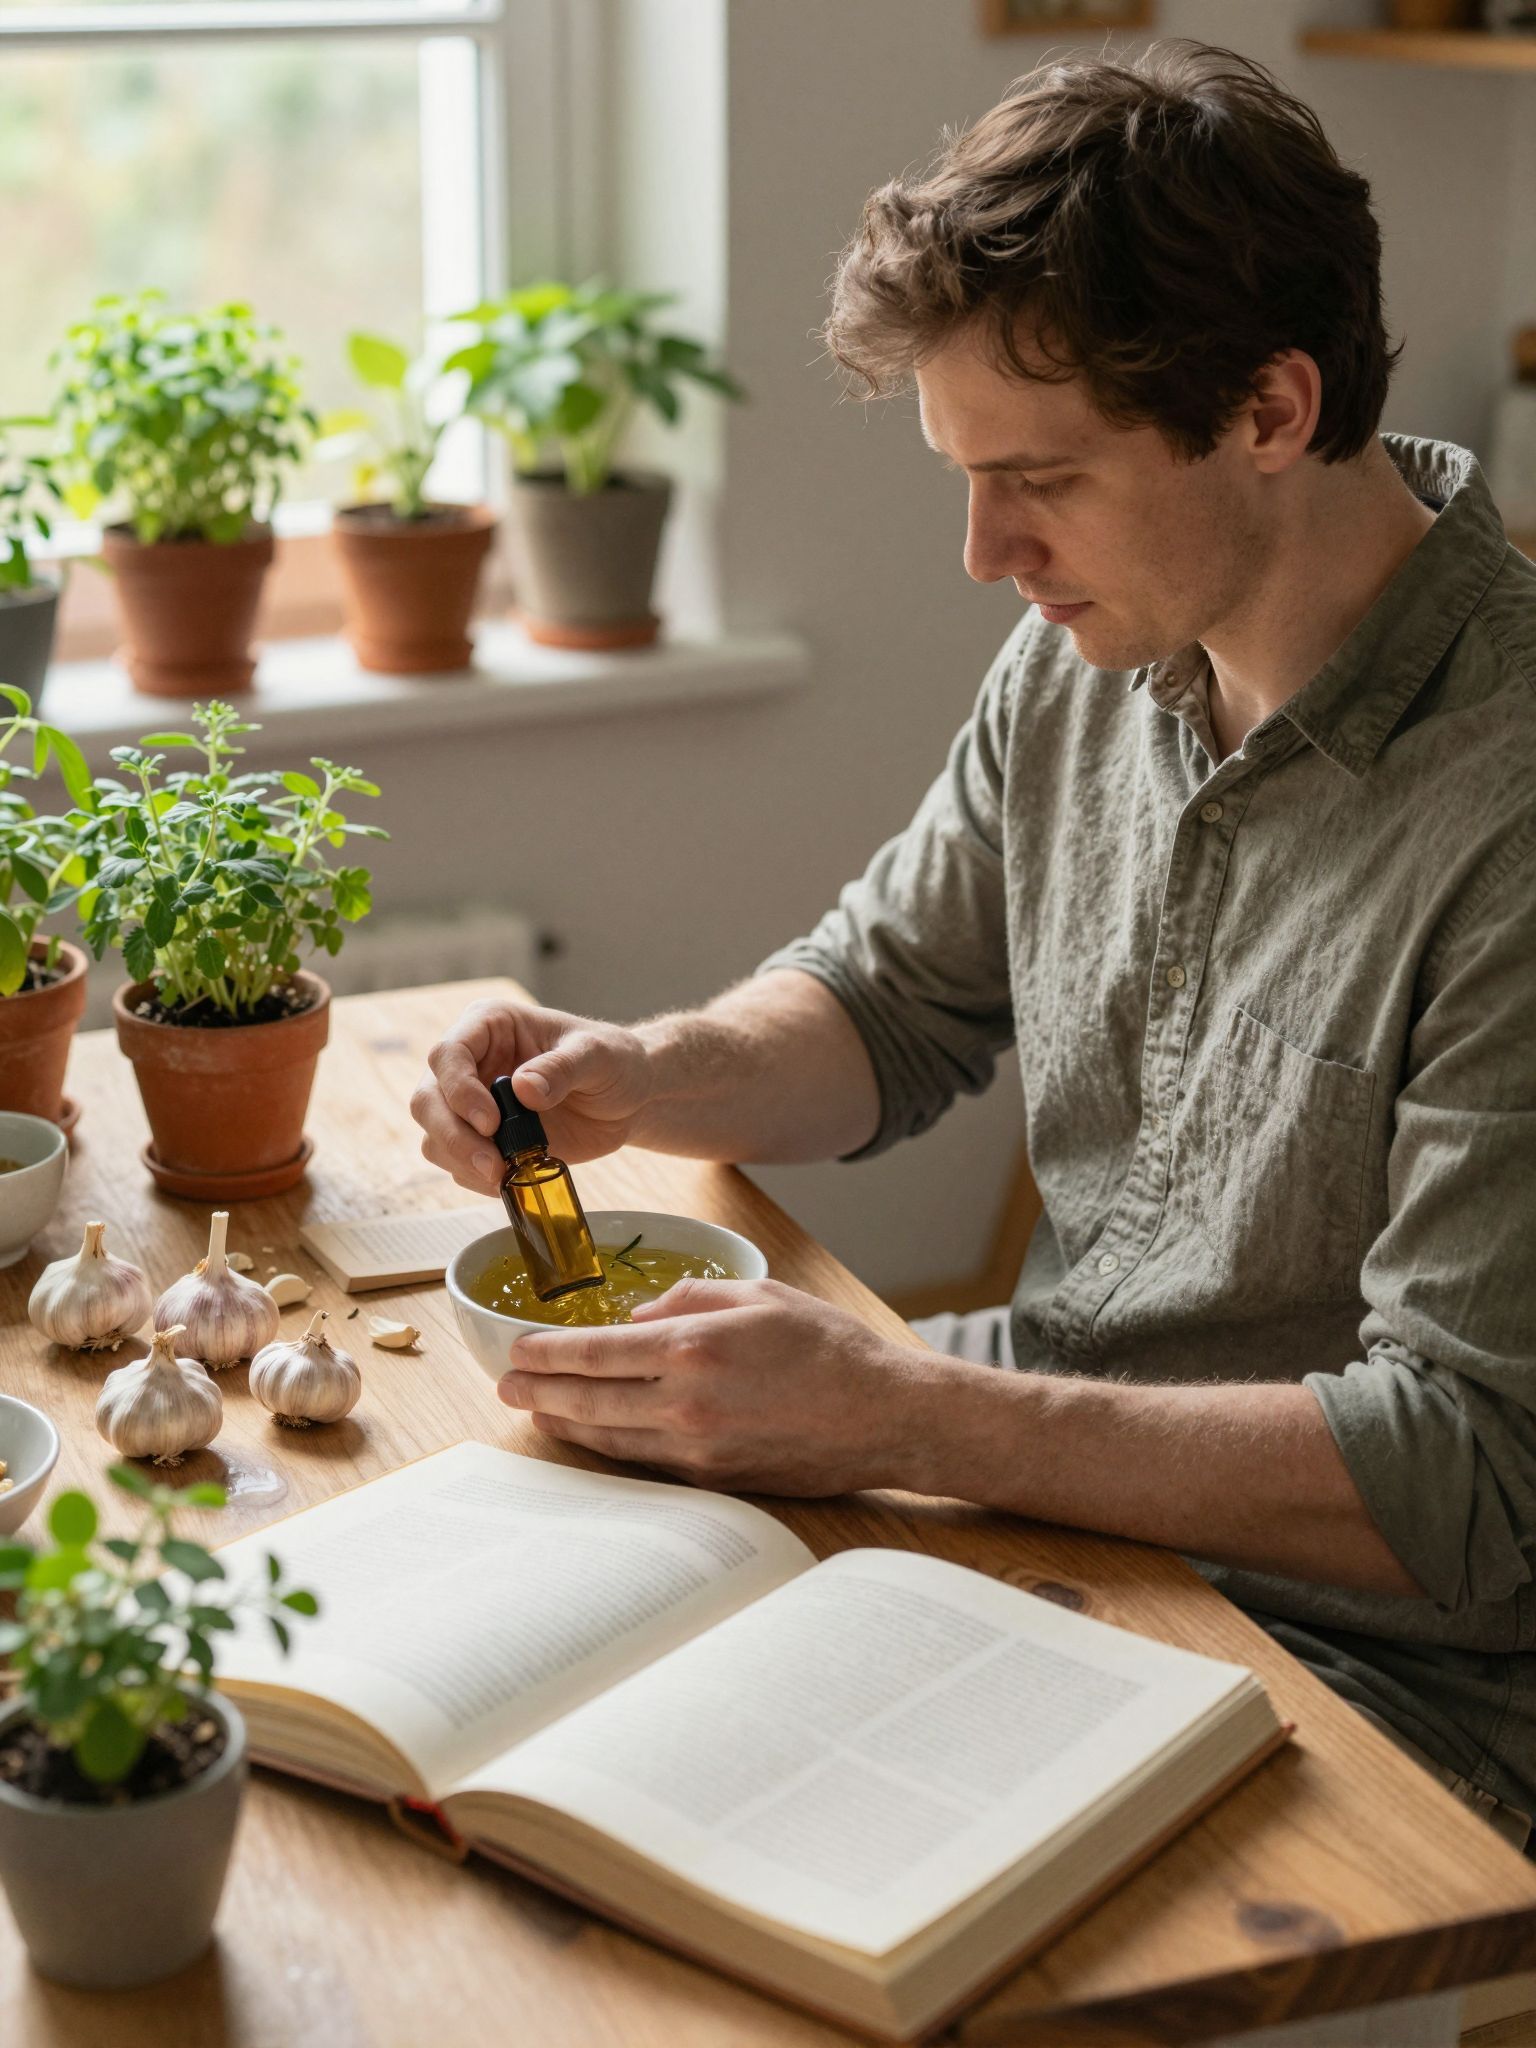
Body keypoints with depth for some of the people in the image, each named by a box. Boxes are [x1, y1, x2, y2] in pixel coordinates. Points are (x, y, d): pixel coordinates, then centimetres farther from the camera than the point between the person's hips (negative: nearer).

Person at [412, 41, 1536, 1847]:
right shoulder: (1090, 654, 1)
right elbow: (889, 1002, 16)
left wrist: (890, 1417, -28)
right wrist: (639, 1078, -6)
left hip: (1377, 1687, -6)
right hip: (1062, 1514, 7)